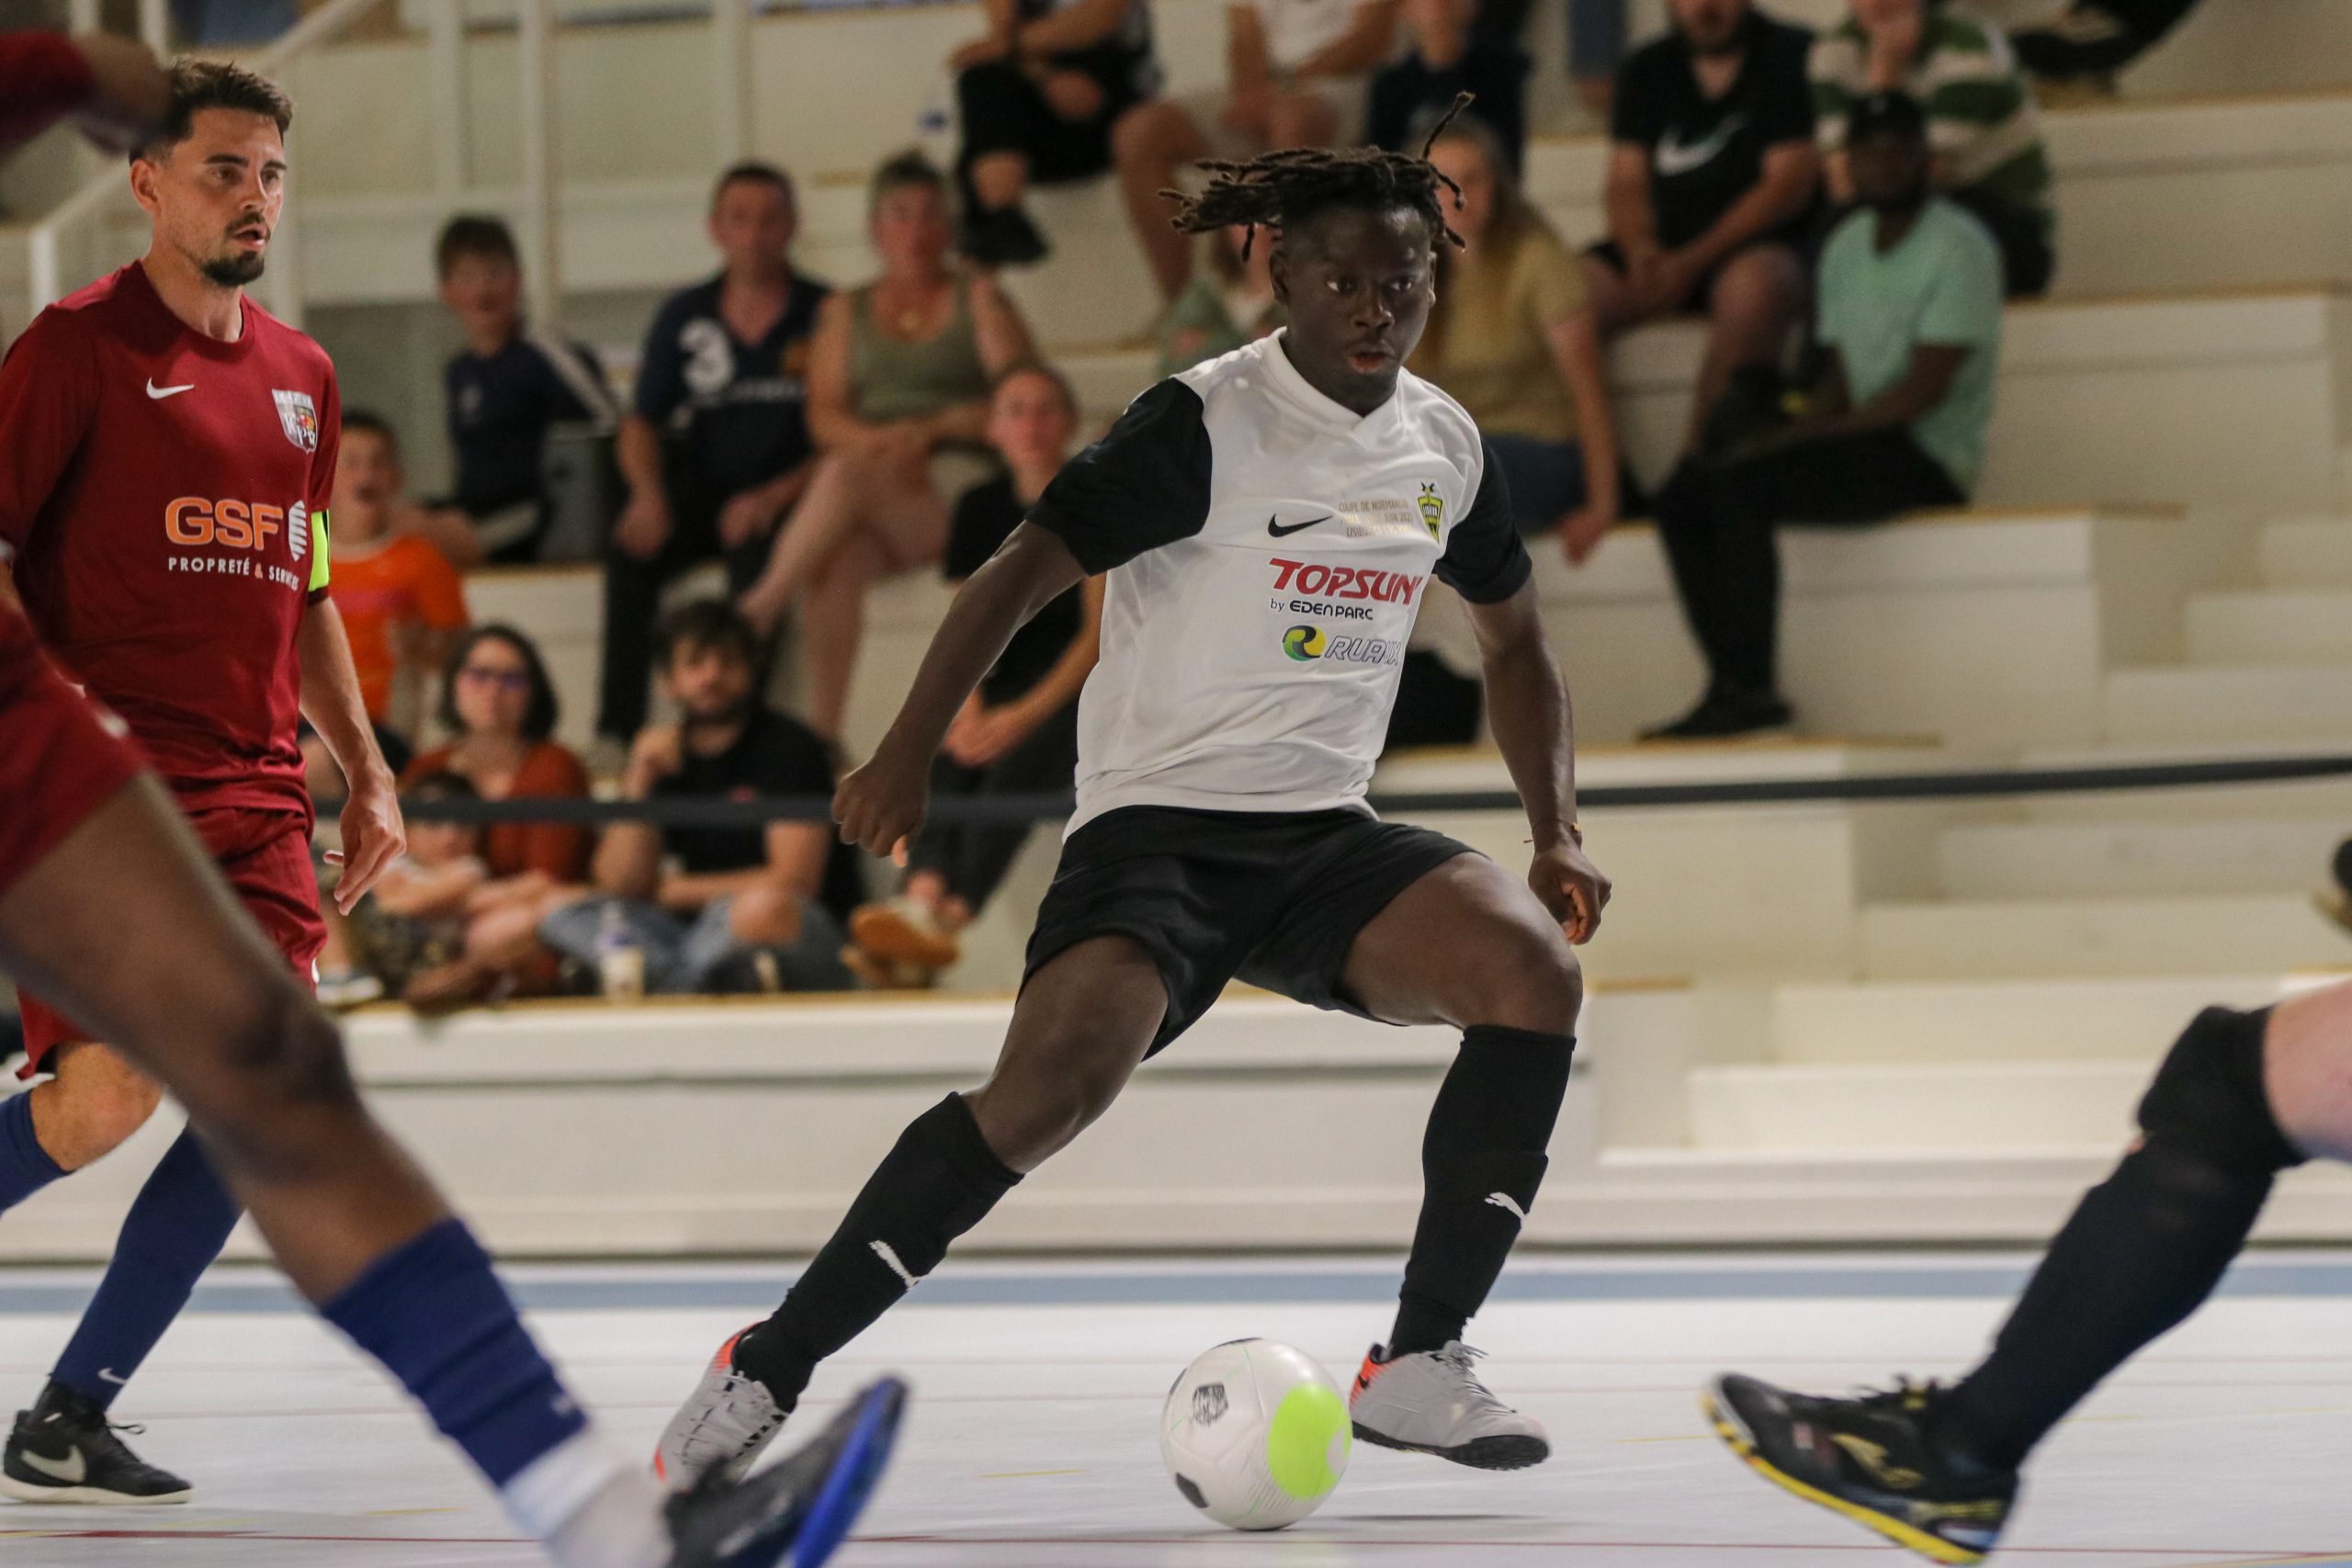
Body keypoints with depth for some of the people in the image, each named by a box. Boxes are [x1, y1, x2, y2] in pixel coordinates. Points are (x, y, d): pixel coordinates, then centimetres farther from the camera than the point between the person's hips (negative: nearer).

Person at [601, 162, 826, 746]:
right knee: (631, 553, -27)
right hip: (699, 491, 3)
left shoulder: (823, 316, 0)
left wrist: (774, 498, -19)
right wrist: (649, 494, -10)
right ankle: (615, 731, -30)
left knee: (756, 554, -36)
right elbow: (642, 424, 11)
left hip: (785, 496, -3)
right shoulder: (684, 318, 10)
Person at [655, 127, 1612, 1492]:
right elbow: (1027, 568, -13)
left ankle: (1420, 1368, -15)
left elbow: (1515, 638, 23)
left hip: (1328, 840, 6)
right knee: (1059, 1078, -30)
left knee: (1536, 970, -22)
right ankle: (766, 1373, -19)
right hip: (1159, 827, -5)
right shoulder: (1207, 426, -10)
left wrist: (1558, 836, 11)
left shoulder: (1446, 445, 9)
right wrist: (914, 749, -24)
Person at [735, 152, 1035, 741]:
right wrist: (879, 441, -13)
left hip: (958, 484, -2)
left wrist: (931, 429, -13)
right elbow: (825, 418, 9)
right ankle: (822, 732, -43)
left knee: (847, 475, -36)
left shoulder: (978, 299, 14)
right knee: (836, 559, -35)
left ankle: (759, 609, -39)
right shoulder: (845, 312, 22)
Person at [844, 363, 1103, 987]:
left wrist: (1026, 714, -18)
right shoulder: (980, 509, 15)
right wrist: (970, 709, -12)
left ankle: (950, 917, -52)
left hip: (1082, 689, -4)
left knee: (1014, 763, -34)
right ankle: (923, 898, -51)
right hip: (1006, 691, 5)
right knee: (948, 761, -28)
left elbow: (1102, 630, -7)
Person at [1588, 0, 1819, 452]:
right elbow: (1626, 185, 11)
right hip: (1664, 246, 5)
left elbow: (1789, 184, -8)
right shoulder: (1648, 70, 15)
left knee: (1752, 287, -40)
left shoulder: (1791, 56, -1)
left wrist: (1692, 261, -17)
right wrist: (1640, 252, -12)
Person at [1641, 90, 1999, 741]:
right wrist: (1794, 436, -5)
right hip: (1862, 443, 9)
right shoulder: (1847, 246, 15)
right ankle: (1730, 685, -12)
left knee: (1739, 486, -27)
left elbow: (1923, 389, -17)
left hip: (1927, 460, -8)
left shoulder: (1957, 248, -10)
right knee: (1683, 496, -5)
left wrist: (1801, 437, -17)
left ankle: (1751, 688, -23)